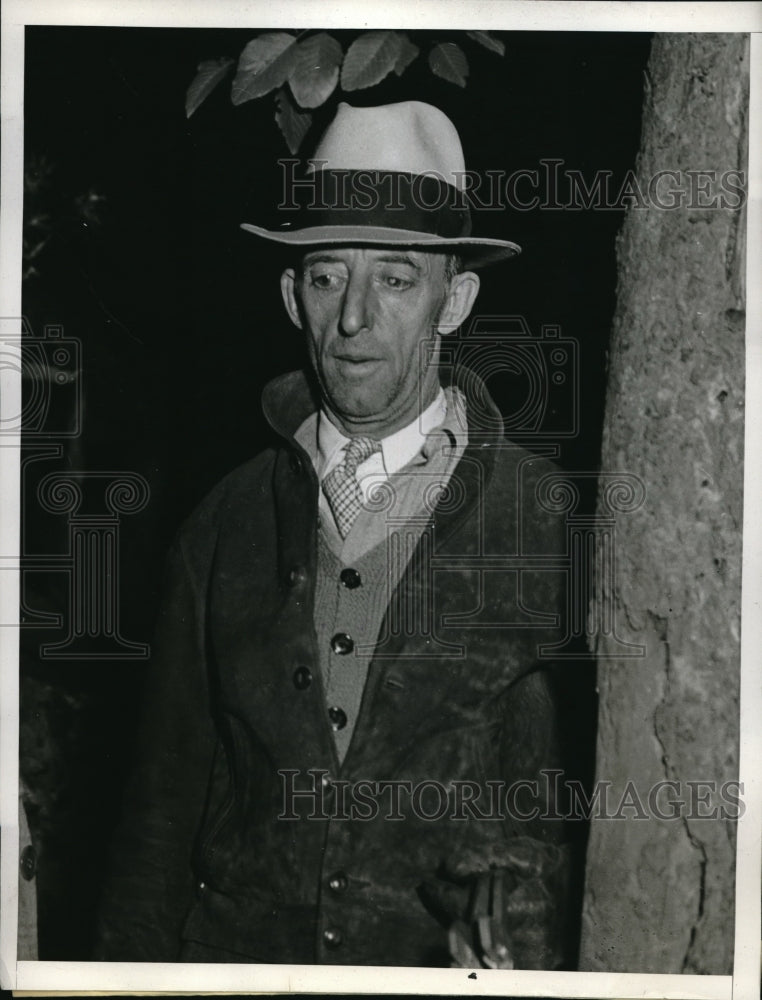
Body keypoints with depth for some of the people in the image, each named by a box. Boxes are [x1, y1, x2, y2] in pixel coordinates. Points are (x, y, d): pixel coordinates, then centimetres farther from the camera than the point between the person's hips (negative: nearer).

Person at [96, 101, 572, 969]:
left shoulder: (551, 521, -6)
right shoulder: (226, 523, 4)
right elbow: (167, 793, 8)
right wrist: (133, 962, 5)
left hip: (447, 967, -1)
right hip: (237, 951, 2)